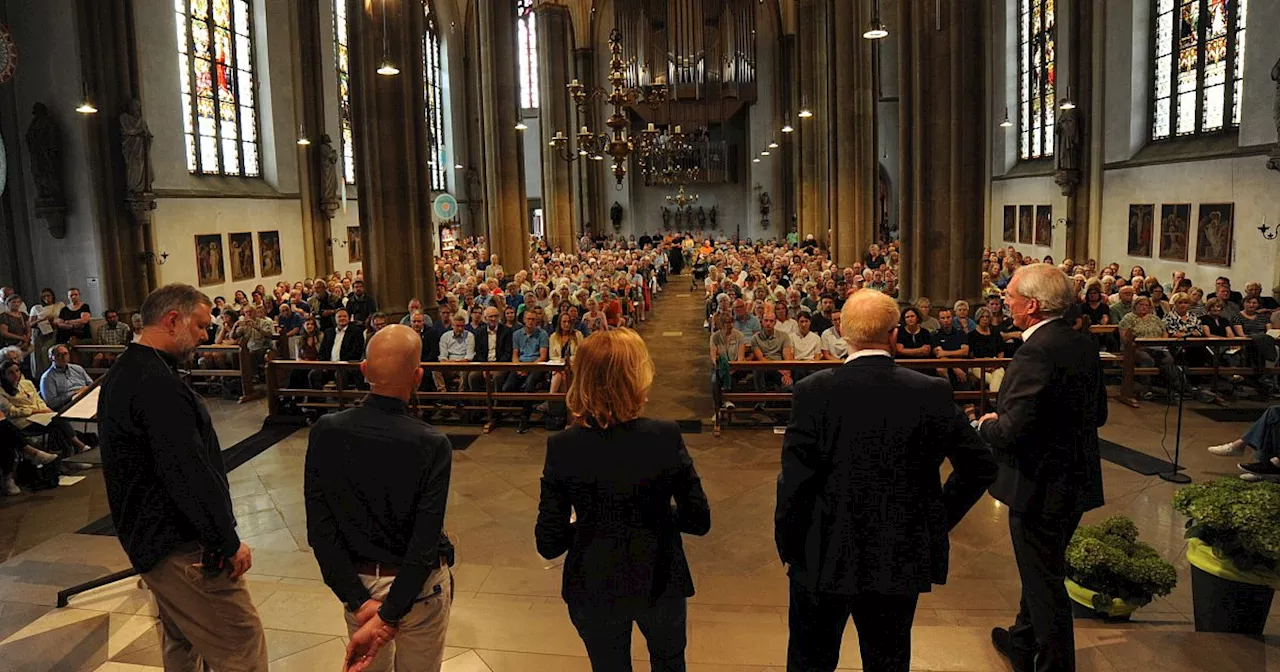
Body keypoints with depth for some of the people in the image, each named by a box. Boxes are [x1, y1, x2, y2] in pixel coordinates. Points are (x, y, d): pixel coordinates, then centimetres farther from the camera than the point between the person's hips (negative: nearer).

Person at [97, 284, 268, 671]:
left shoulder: (121, 374, 12)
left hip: (146, 537, 11)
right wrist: (229, 542, -18)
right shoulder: (158, 384, -22)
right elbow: (190, 474, -26)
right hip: (183, 550, -11)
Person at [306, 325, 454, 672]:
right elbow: (424, 544, -25)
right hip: (418, 587, -2)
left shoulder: (326, 431, -15)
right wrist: (387, 618, -21)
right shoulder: (432, 445, -23)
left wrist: (359, 601, -13)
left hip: (358, 580, 3)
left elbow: (320, 528, -14)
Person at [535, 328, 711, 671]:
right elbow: (699, 521, -12)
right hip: (659, 582, 0)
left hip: (595, 588, 0)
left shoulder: (561, 447, -19)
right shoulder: (666, 436, -20)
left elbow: (549, 543, -14)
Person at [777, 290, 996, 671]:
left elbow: (794, 479, -15)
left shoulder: (814, 391, -14)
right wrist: (939, 520, 10)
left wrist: (788, 546, -1)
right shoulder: (932, 392, -8)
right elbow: (980, 467, -1)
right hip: (901, 560, 2)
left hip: (824, 558, -2)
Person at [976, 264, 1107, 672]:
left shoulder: (1036, 352, -25)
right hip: (1076, 481, 10)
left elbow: (1012, 430, -28)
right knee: (1041, 573, 25)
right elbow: (1099, 413, 12)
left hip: (1041, 486, -10)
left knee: (1045, 585, 6)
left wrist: (986, 425, -8)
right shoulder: (1083, 344, 3)